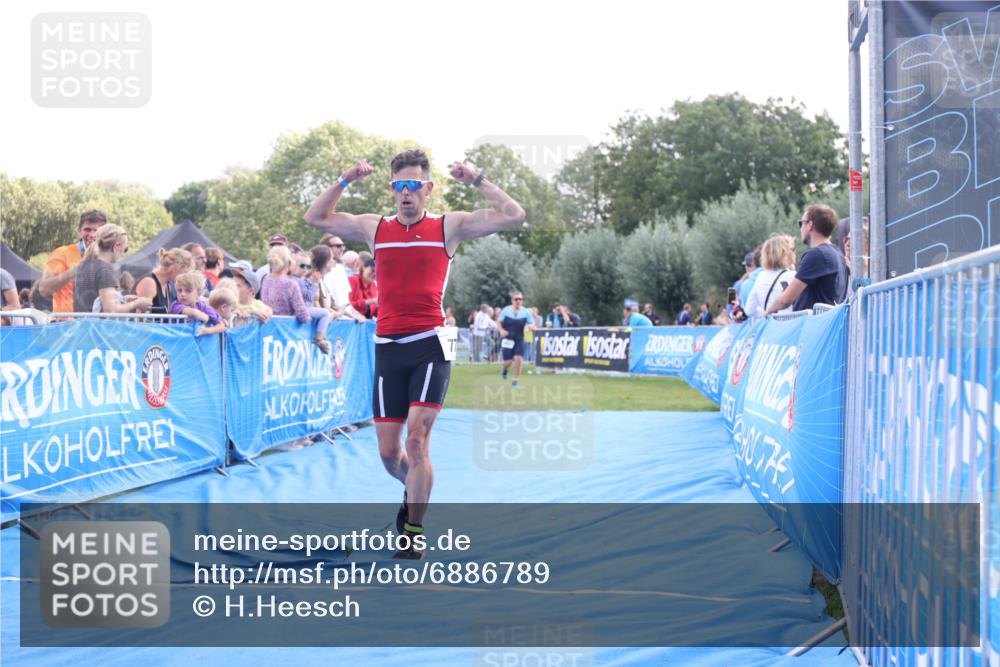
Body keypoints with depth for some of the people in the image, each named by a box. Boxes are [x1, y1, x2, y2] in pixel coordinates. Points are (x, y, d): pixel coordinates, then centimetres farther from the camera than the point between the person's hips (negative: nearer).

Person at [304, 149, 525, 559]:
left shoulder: (450, 226, 4)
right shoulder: (375, 228, 11)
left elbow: (513, 215, -2)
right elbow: (315, 217, 15)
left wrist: (477, 181, -7)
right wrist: (345, 181, 6)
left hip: (429, 345, -3)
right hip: (387, 346, 3)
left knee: (417, 437, -14)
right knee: (388, 452, 6)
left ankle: (414, 532, -4)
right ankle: (414, 490, 39)